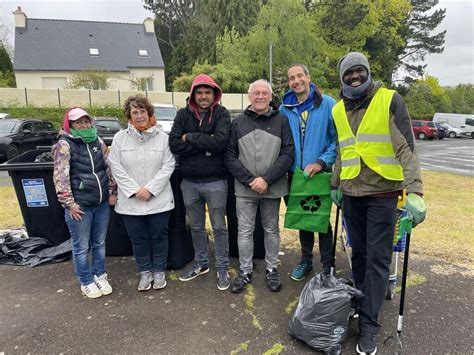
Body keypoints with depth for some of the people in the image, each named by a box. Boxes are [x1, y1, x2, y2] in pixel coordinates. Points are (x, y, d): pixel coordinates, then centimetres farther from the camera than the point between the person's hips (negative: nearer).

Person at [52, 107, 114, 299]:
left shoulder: (98, 142, 6)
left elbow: (109, 168, 11)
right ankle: (86, 282, 27)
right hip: (80, 206, -4)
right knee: (82, 247, 10)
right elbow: (60, 177, -13)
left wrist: (111, 193, 8)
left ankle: (100, 276, 34)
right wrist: (69, 204, -14)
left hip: (102, 203, 5)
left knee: (100, 243, 17)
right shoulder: (64, 145, -9)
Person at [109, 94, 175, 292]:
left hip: (158, 199, -1)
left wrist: (150, 189, -14)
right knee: (138, 239, 12)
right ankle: (145, 272, 32)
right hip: (130, 200, 1)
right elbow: (117, 168, -3)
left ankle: (159, 271, 31)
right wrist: (134, 190, -12)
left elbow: (168, 166, -7)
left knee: (159, 236, 11)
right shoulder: (120, 138, 1)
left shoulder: (162, 137, -2)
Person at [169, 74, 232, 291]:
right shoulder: (183, 114, 3)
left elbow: (220, 141, -22)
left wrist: (190, 138, -14)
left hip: (215, 181, -3)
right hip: (189, 182, 4)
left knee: (219, 227, 9)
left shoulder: (221, 114, -5)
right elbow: (174, 145, -9)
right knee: (196, 227, 17)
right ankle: (201, 263, 36)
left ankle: (222, 269, 24)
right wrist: (205, 145, -16)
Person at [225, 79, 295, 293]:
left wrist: (266, 179, -15)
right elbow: (230, 156, 0)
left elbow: (288, 154, -5)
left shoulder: (281, 120, 2)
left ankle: (271, 269, 30)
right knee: (244, 231, 7)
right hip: (244, 188, 1)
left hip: (273, 188, 0)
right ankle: (245, 271, 24)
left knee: (271, 230, 13)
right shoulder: (238, 122, 5)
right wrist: (249, 180, -11)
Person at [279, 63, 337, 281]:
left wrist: (322, 162, -15)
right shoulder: (284, 109, 4)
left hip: (320, 173, -3)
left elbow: (338, 138, -6)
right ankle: (305, 260, 31)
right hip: (294, 174, 3)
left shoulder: (328, 105, -6)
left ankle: (327, 265, 22)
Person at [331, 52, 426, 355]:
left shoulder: (390, 100, -6)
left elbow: (406, 147, -12)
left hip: (383, 193, -4)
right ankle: (361, 302, 34)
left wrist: (415, 191, -22)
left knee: (378, 259, 1)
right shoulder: (339, 109, 9)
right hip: (352, 193, 4)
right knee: (359, 253, 15)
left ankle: (369, 325, 13)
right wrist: (336, 185, 19)